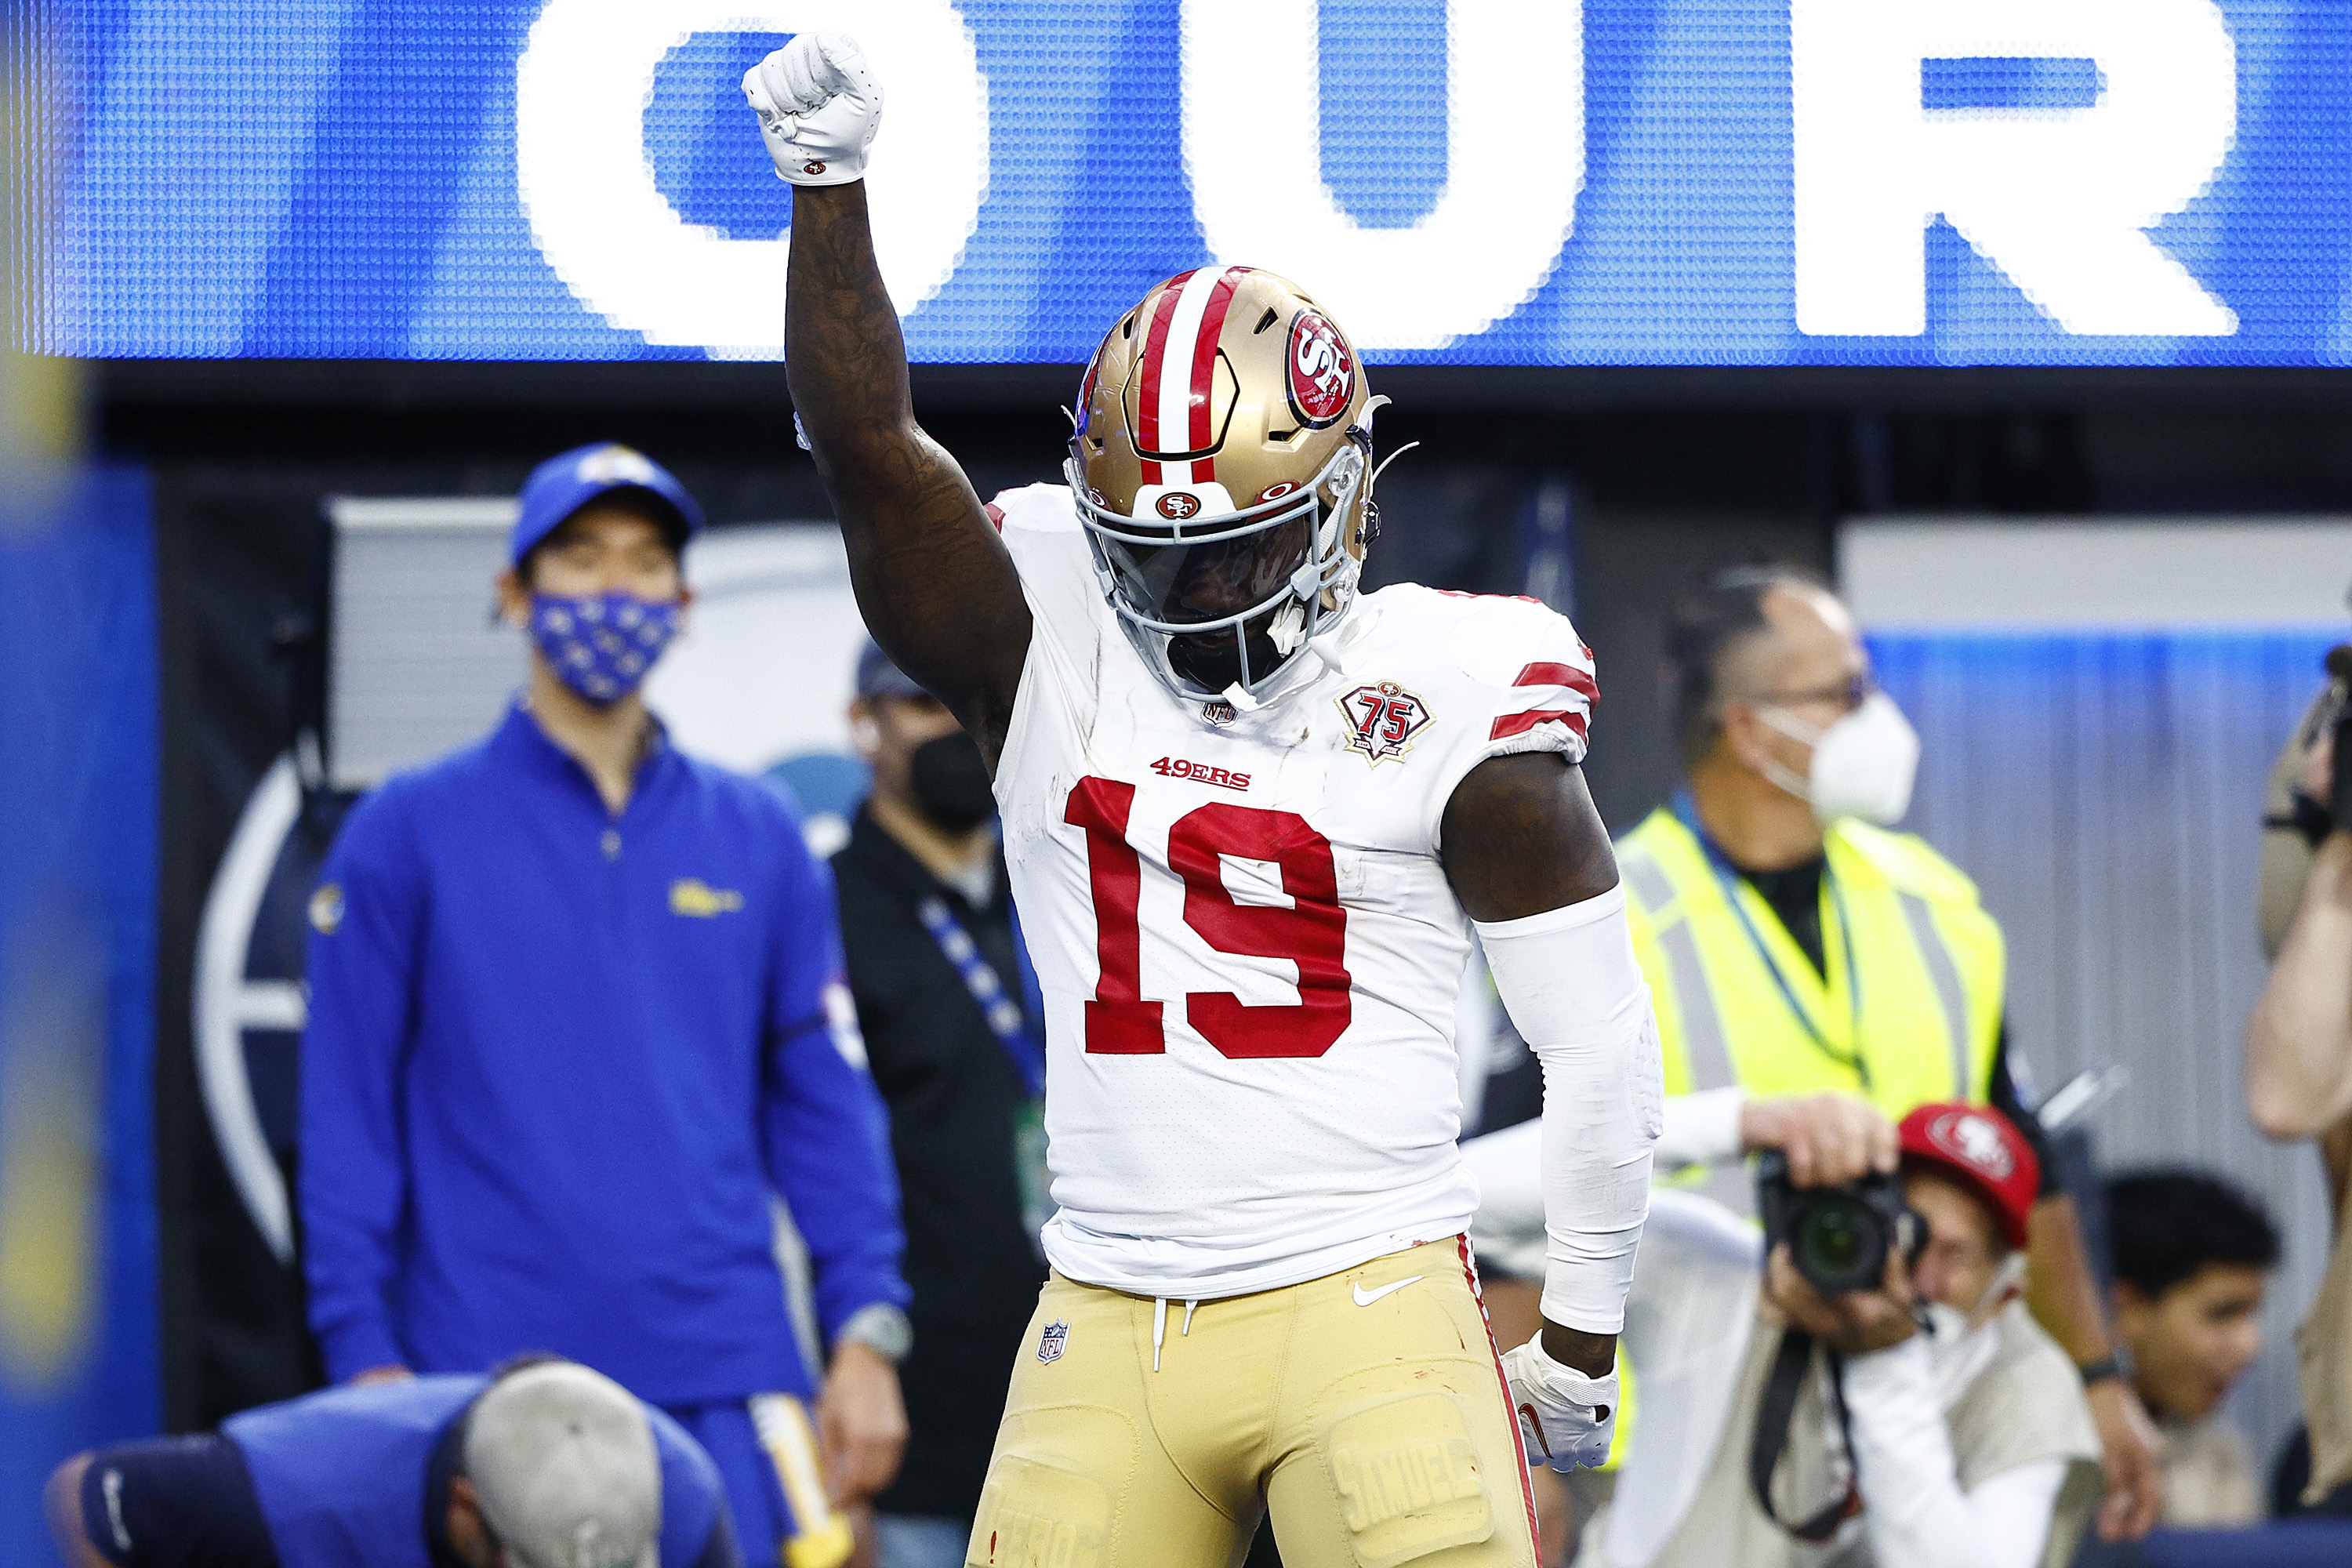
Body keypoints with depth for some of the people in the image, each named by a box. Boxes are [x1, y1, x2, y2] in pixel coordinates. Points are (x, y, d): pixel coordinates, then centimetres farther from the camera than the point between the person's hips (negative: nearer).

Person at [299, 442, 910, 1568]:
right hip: (490, 1381, -2)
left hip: (727, 1386, 2)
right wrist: (365, 1357, -5)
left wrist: (866, 1333, 2)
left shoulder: (758, 839, 13)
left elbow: (825, 1101, 12)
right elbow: (346, 1119, 3)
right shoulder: (410, 834, 5)